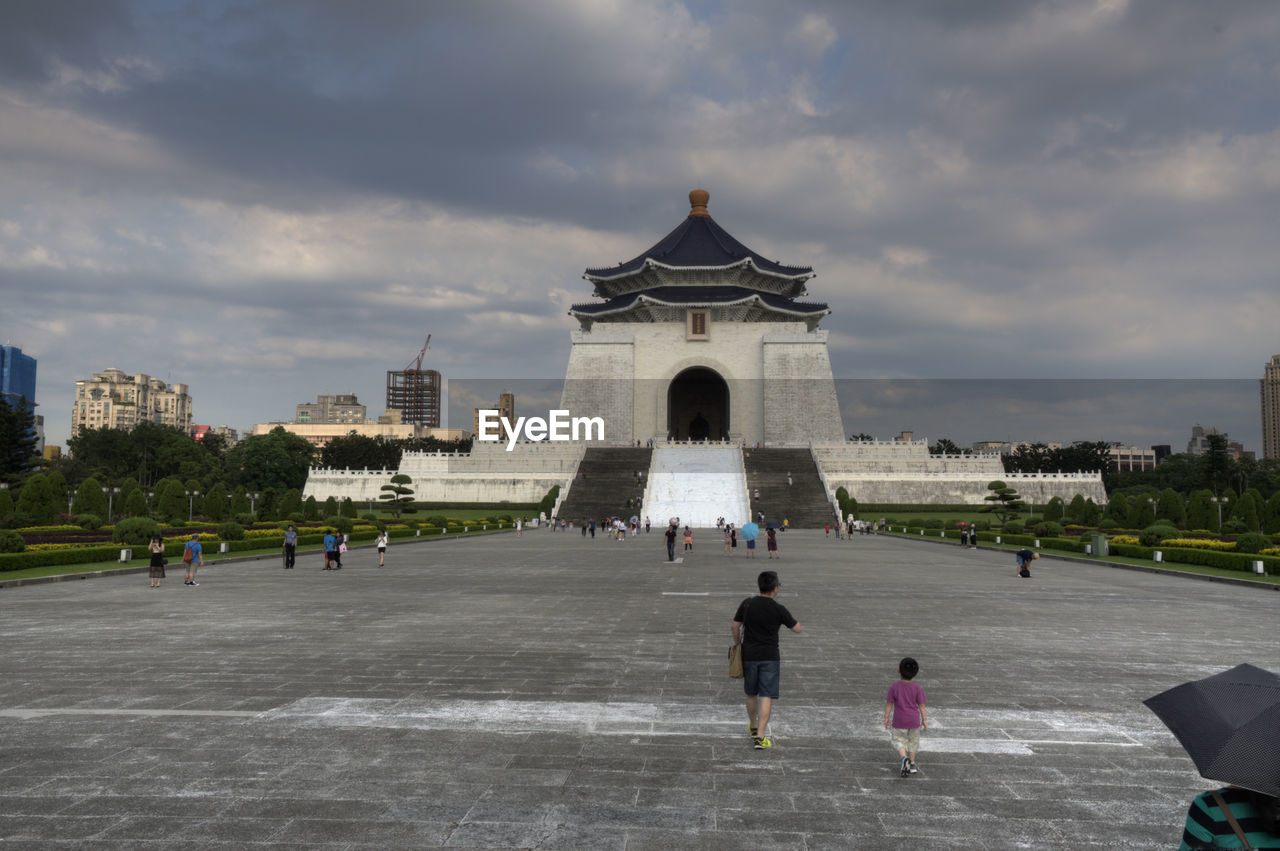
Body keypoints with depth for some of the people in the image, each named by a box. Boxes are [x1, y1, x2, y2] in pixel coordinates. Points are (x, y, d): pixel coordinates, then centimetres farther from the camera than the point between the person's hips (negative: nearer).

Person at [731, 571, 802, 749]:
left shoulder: (747, 604, -3)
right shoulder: (779, 609, -9)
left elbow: (735, 627, 2)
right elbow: (797, 629, 0)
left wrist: (738, 645, 16)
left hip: (749, 655, 3)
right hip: (770, 657, -3)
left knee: (751, 694, 19)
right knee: (766, 696, -2)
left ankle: (753, 727, 37)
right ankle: (760, 736, -10)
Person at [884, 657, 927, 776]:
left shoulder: (894, 687, -12)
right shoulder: (917, 688, -10)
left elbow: (889, 704, -6)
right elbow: (921, 706, -6)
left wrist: (886, 718, 5)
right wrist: (924, 720, 3)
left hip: (899, 721, -1)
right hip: (914, 721, 2)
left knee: (899, 741, 12)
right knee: (913, 741, 20)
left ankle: (904, 757, -13)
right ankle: (912, 764, 24)